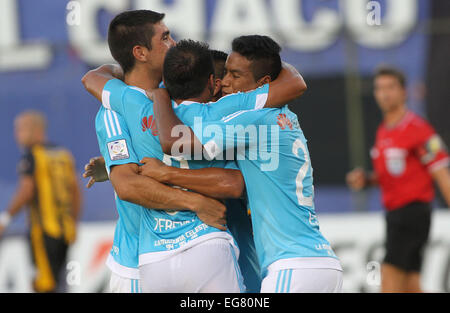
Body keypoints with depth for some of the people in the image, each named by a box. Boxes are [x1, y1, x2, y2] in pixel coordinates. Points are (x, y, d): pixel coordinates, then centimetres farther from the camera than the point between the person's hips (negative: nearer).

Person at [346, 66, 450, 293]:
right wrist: (365, 180, 6)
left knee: (390, 278, -15)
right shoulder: (383, 131, 15)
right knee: (410, 287, 8)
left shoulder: (418, 129, -10)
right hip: (394, 212, 9)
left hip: (413, 212, -9)